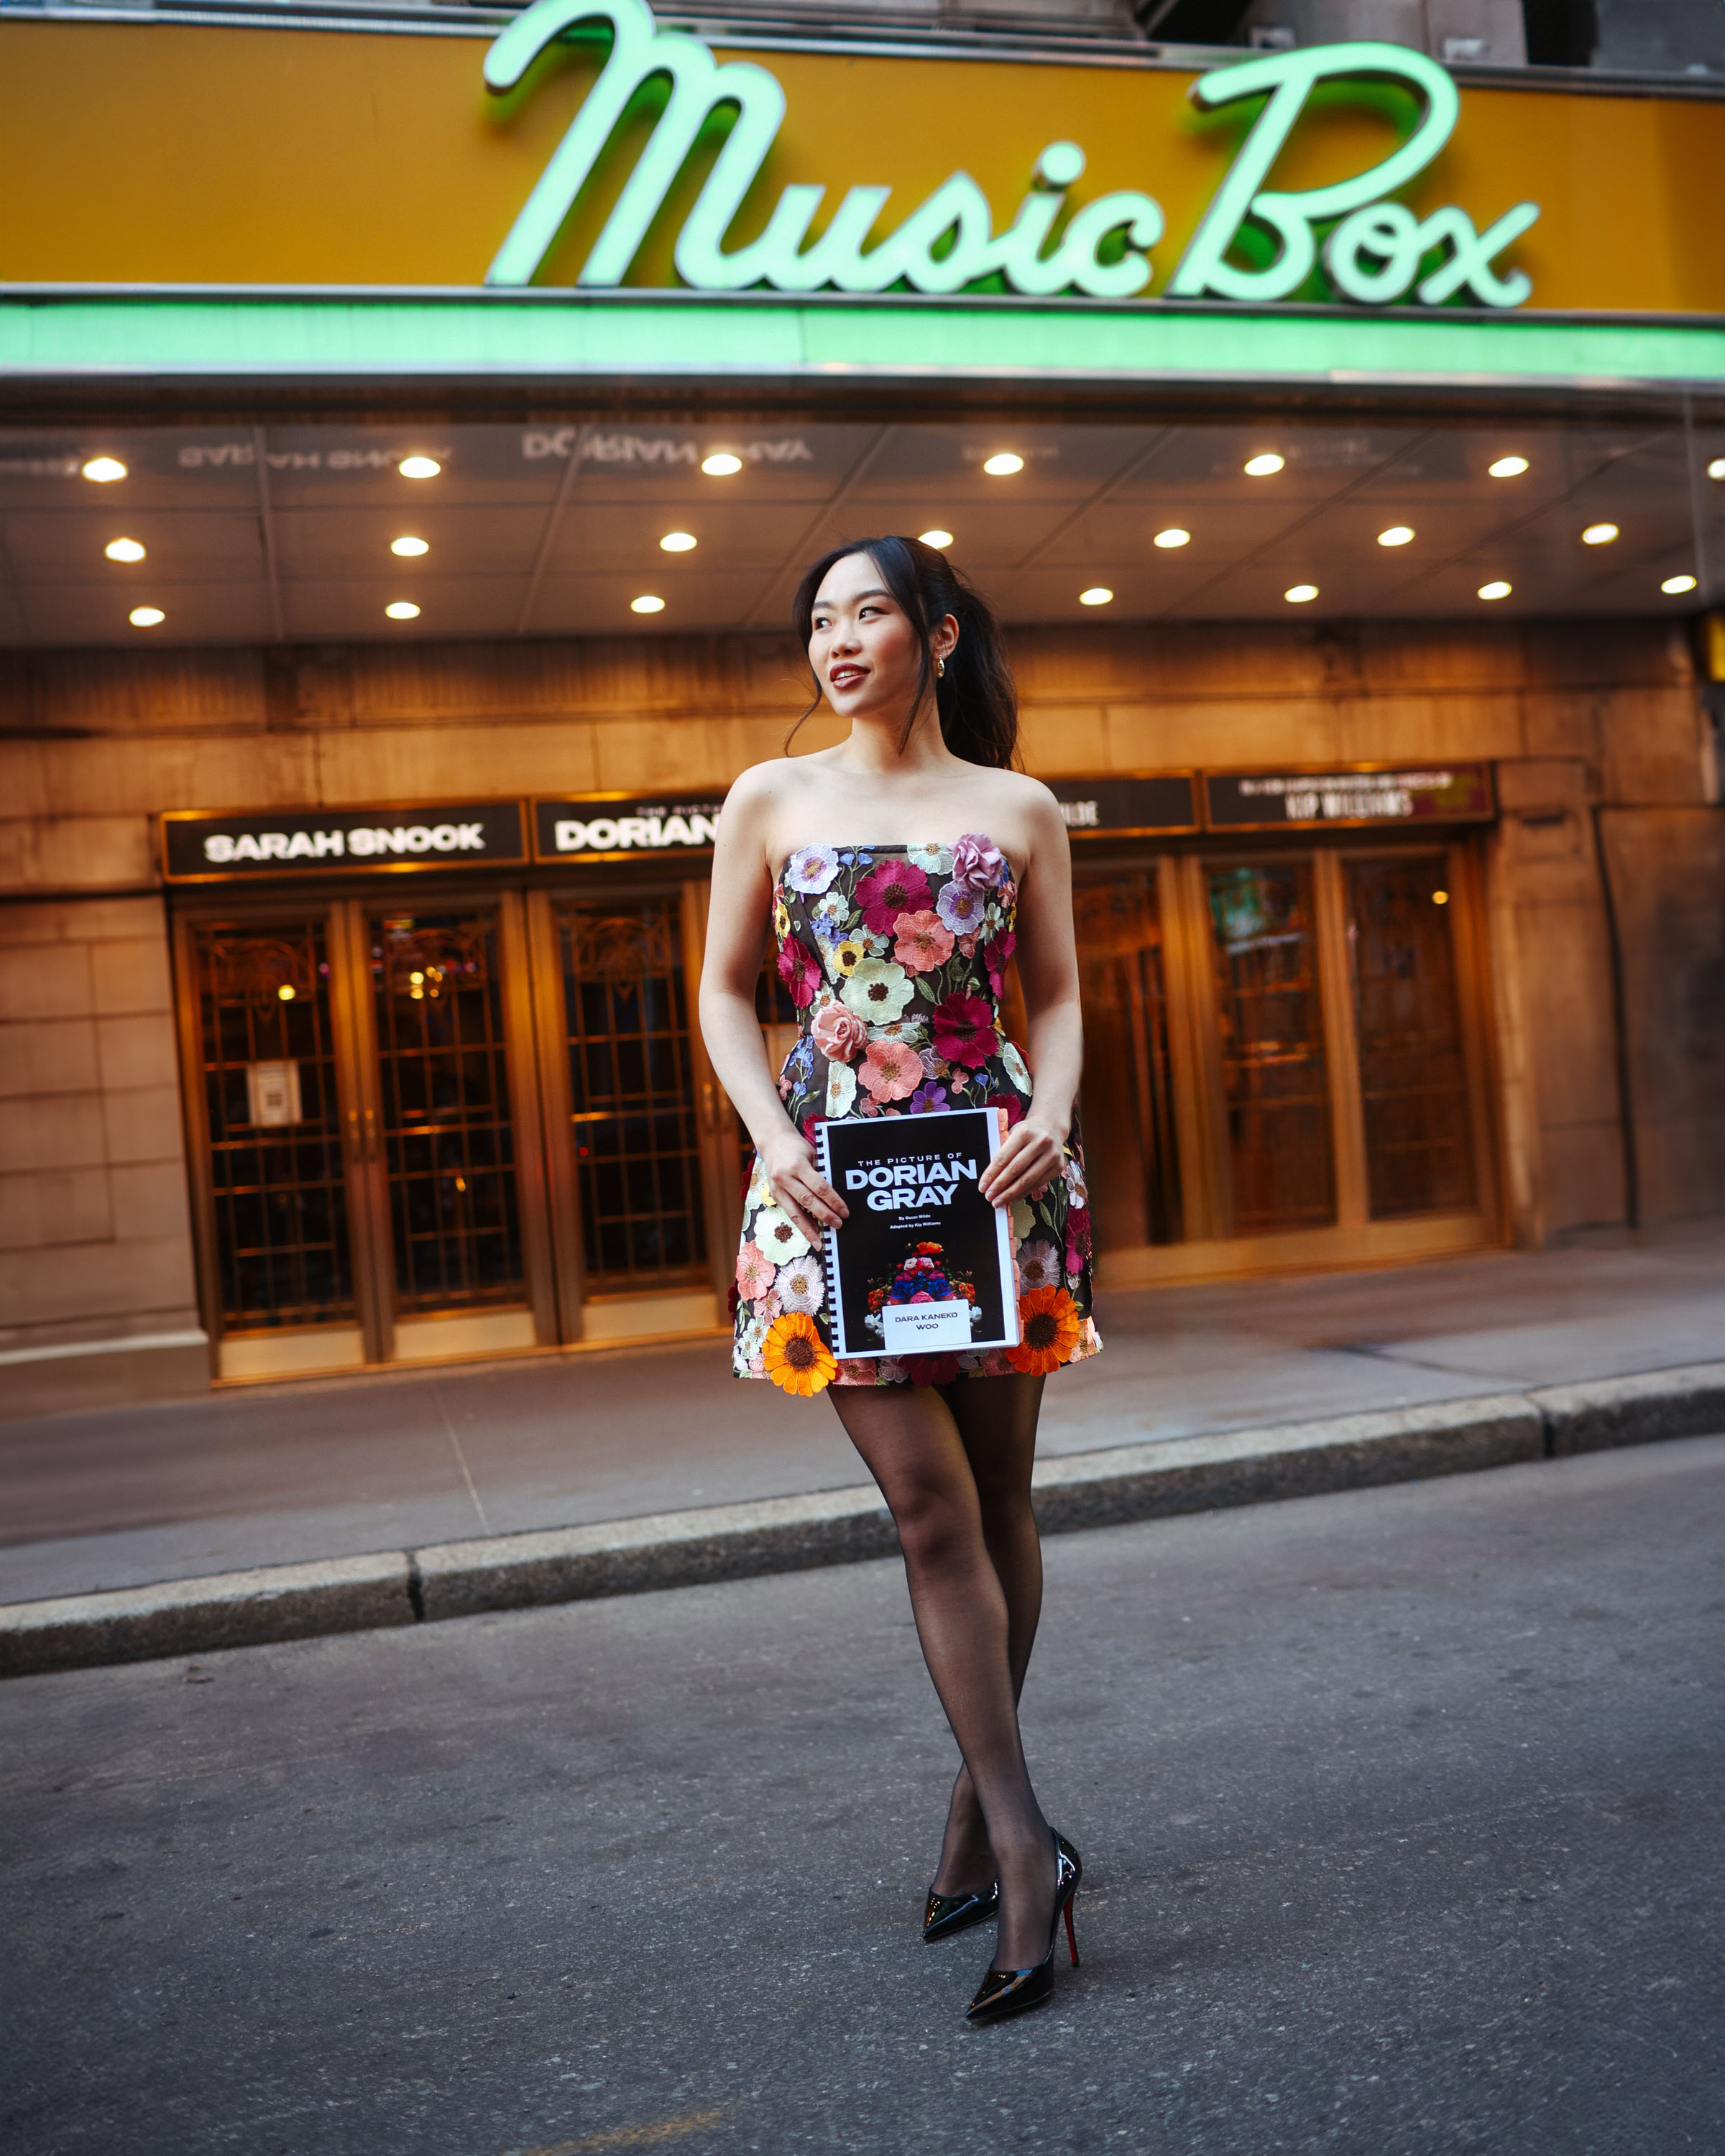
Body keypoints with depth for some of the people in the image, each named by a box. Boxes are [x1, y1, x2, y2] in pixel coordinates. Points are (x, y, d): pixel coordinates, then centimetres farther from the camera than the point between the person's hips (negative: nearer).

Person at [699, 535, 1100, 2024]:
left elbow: (1056, 996, 10)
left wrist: (1050, 1111, -10)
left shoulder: (1020, 811, 8)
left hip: (994, 1172, 1)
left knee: (999, 1498, 7)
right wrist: (774, 1138, -7)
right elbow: (727, 991, 8)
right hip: (833, 1178, -1)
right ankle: (1025, 1841, 1)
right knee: (931, 1508, -6)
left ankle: (980, 1809, 24)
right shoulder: (771, 800, 7)